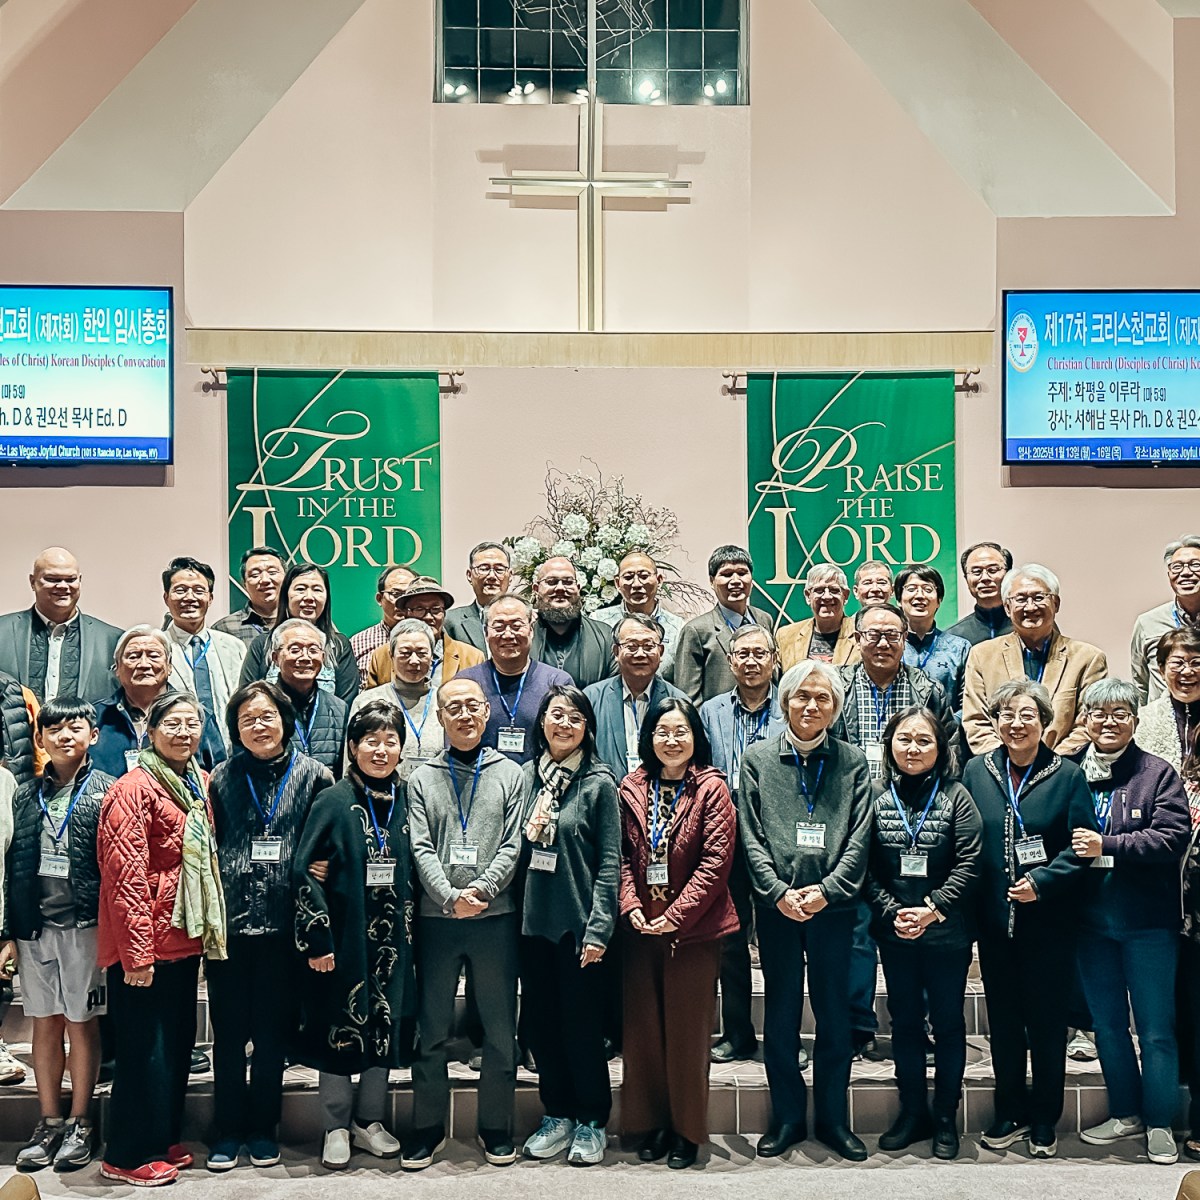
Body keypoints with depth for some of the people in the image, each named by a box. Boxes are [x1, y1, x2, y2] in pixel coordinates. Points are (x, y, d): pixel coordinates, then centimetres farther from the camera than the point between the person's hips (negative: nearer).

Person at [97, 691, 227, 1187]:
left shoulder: (199, 784, 11)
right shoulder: (135, 788, -14)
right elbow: (125, 876, -19)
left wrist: (206, 932, 15)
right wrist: (137, 952, -21)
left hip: (185, 941, 8)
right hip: (146, 946, -8)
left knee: (178, 1044, 16)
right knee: (145, 1050, 0)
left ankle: (162, 1141, 30)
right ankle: (127, 1156, 15)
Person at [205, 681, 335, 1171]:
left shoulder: (313, 776, 3)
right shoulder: (222, 779, 7)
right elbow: (206, 845, 7)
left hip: (282, 923, -1)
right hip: (229, 922, 1)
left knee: (273, 1031, 9)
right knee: (228, 1030, 6)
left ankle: (263, 1128, 23)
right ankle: (227, 1130, 19)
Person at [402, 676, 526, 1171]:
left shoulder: (510, 774, 6)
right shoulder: (423, 779, 7)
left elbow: (513, 844, -1)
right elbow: (421, 849, -1)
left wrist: (481, 889, -16)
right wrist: (451, 897, -16)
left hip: (496, 916, 0)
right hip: (437, 918, 0)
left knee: (500, 1029, 6)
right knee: (432, 1029, 7)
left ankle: (496, 1127, 20)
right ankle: (428, 1126, 20)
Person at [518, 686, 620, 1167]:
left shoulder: (599, 783, -5)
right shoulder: (526, 777, 6)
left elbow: (610, 862, -7)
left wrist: (598, 929, -12)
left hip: (577, 923, -4)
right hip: (532, 920, 4)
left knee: (581, 1023, 3)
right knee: (540, 1019, 11)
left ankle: (591, 1122, 19)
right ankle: (557, 1115, 26)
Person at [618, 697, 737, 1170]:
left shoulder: (711, 789, -6)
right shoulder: (632, 789, 5)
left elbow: (716, 860, -11)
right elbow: (622, 856, 5)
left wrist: (677, 915, -14)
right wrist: (631, 907, -9)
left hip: (693, 929, -3)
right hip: (641, 928, 4)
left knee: (687, 1028, 4)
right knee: (643, 1027, 9)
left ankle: (687, 1129, 18)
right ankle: (653, 1123, 24)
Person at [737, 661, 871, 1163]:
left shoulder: (852, 763, 5)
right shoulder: (758, 759, 4)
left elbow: (859, 839, -1)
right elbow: (750, 837, 0)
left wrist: (826, 889, -12)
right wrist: (779, 892, -10)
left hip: (832, 907, 0)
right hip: (776, 908, 0)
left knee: (834, 1013, 7)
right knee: (781, 1013, 8)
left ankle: (833, 1118, 21)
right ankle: (787, 1116, 20)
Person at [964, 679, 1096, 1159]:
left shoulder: (1067, 775, -4)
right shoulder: (976, 772, 3)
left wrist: (1041, 881, -18)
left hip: (1048, 922, -2)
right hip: (995, 921, 3)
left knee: (1047, 1020, 7)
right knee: (1002, 1019, 12)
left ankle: (1044, 1118, 23)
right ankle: (1010, 1112, 27)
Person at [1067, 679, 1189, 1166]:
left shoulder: (1158, 773, -5)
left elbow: (1173, 837, -16)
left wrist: (1107, 847, -21)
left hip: (1147, 923, -3)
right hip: (1091, 921, 3)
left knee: (1156, 1029, 5)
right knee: (1107, 1025, 15)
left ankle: (1159, 1124, 18)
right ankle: (1125, 1113, 30)